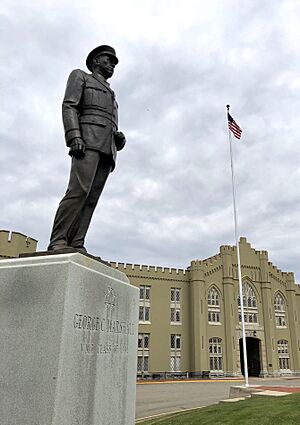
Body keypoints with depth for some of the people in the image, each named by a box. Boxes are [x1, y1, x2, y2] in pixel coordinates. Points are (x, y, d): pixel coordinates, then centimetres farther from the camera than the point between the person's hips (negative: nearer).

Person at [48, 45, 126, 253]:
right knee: (79, 191, -23)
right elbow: (69, 106, 1)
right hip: (88, 140, -6)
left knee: (91, 197, -7)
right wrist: (74, 137, -16)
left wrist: (120, 139, 6)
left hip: (108, 149, 7)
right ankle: (57, 243, -23)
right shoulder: (80, 76, 19)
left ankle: (76, 245, -13)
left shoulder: (111, 95, 37)